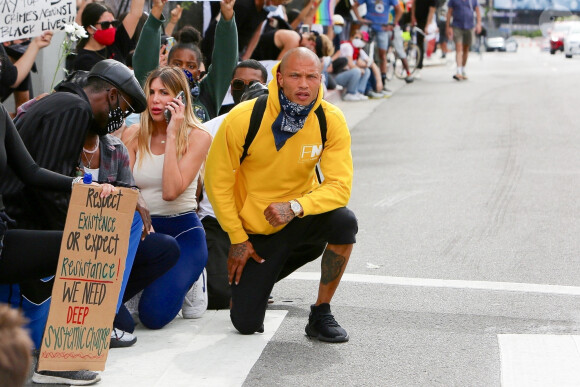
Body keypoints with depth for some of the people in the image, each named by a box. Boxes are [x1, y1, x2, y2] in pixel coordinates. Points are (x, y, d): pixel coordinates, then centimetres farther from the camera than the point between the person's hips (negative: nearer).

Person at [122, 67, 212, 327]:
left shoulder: (198, 137, -6)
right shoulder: (133, 135, 6)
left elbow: (171, 191, -19)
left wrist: (172, 135, -18)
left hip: (182, 231, -4)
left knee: (154, 314, -23)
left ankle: (186, 282, 12)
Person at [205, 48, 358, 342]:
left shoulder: (331, 120, -15)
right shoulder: (243, 119, -20)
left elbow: (339, 186, -19)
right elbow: (217, 181, -9)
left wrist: (295, 207, -35)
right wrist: (237, 238, -7)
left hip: (302, 219, 1)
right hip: (256, 231, -1)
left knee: (345, 221, -33)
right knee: (246, 324, -6)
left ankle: (321, 314, -11)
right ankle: (254, 277, 33)